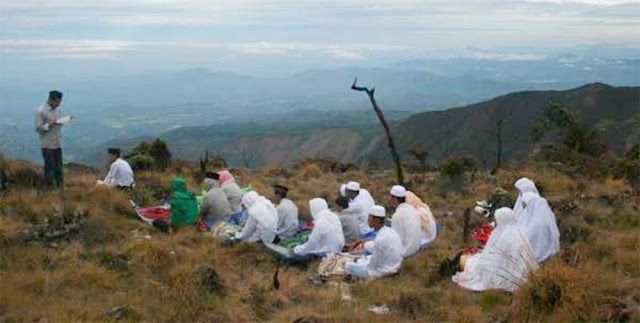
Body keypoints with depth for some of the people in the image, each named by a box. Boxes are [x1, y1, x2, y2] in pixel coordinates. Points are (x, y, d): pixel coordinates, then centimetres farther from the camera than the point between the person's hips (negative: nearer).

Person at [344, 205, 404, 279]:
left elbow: (373, 265, -20)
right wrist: (363, 245, 31)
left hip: (382, 272, -9)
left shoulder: (380, 239, -29)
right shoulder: (389, 231, -3)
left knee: (348, 266, 0)